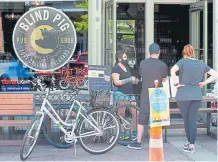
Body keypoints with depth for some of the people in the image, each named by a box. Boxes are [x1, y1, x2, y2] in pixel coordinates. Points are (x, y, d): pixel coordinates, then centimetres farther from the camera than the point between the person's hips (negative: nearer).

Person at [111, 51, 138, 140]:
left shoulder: (127, 68, 22)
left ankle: (135, 133, 11)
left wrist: (134, 81, 11)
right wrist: (129, 80, -18)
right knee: (121, 115, -4)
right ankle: (121, 134, 3)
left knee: (136, 113, 2)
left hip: (130, 94, 8)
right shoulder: (115, 69, -6)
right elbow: (116, 82, -16)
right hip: (121, 95, -8)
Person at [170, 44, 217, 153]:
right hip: (197, 96, 3)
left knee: (186, 120, 12)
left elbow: (173, 70, -23)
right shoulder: (201, 64, 7)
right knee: (193, 120, 6)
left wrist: (176, 83, -13)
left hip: (184, 95, -3)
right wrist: (204, 83, 6)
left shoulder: (183, 61, -5)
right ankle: (192, 145, 4)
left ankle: (190, 143, 22)